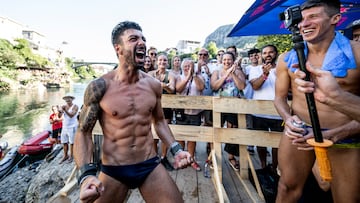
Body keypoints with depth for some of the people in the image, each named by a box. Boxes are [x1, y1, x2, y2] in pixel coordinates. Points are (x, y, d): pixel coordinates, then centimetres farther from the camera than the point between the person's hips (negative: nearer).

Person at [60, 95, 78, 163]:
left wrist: (65, 110, -33)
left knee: (71, 142, 1)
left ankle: (71, 156, 13)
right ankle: (65, 156, 21)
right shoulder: (64, 106, 7)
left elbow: (71, 115, -20)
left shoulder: (75, 106, -8)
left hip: (72, 127, -5)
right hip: (64, 127, 5)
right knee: (64, 142, 8)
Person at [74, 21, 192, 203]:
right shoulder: (99, 87, -12)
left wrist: (176, 150, -1)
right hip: (113, 171, -2)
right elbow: (84, 132, -7)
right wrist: (86, 174, -21)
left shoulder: (154, 85, -2)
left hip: (151, 166, 3)